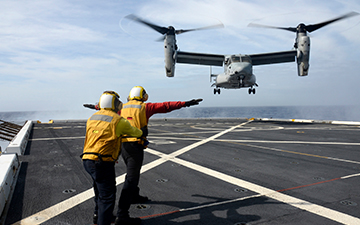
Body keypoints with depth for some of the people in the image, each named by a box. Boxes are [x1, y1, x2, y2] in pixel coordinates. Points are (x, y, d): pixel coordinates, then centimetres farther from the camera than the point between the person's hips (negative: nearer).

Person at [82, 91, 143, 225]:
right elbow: (134, 132, 8)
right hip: (102, 163, -8)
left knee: (101, 190, 27)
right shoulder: (118, 121, -8)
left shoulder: (92, 118, 13)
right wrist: (141, 133, 31)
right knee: (107, 196, 0)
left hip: (87, 160, 8)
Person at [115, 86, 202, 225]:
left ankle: (134, 196, 49)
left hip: (122, 145, 7)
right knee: (131, 179, -8)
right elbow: (166, 106, -3)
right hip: (135, 146, -7)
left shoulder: (122, 107, 15)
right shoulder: (145, 107, 0)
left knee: (133, 171, 28)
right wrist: (185, 103, 1)